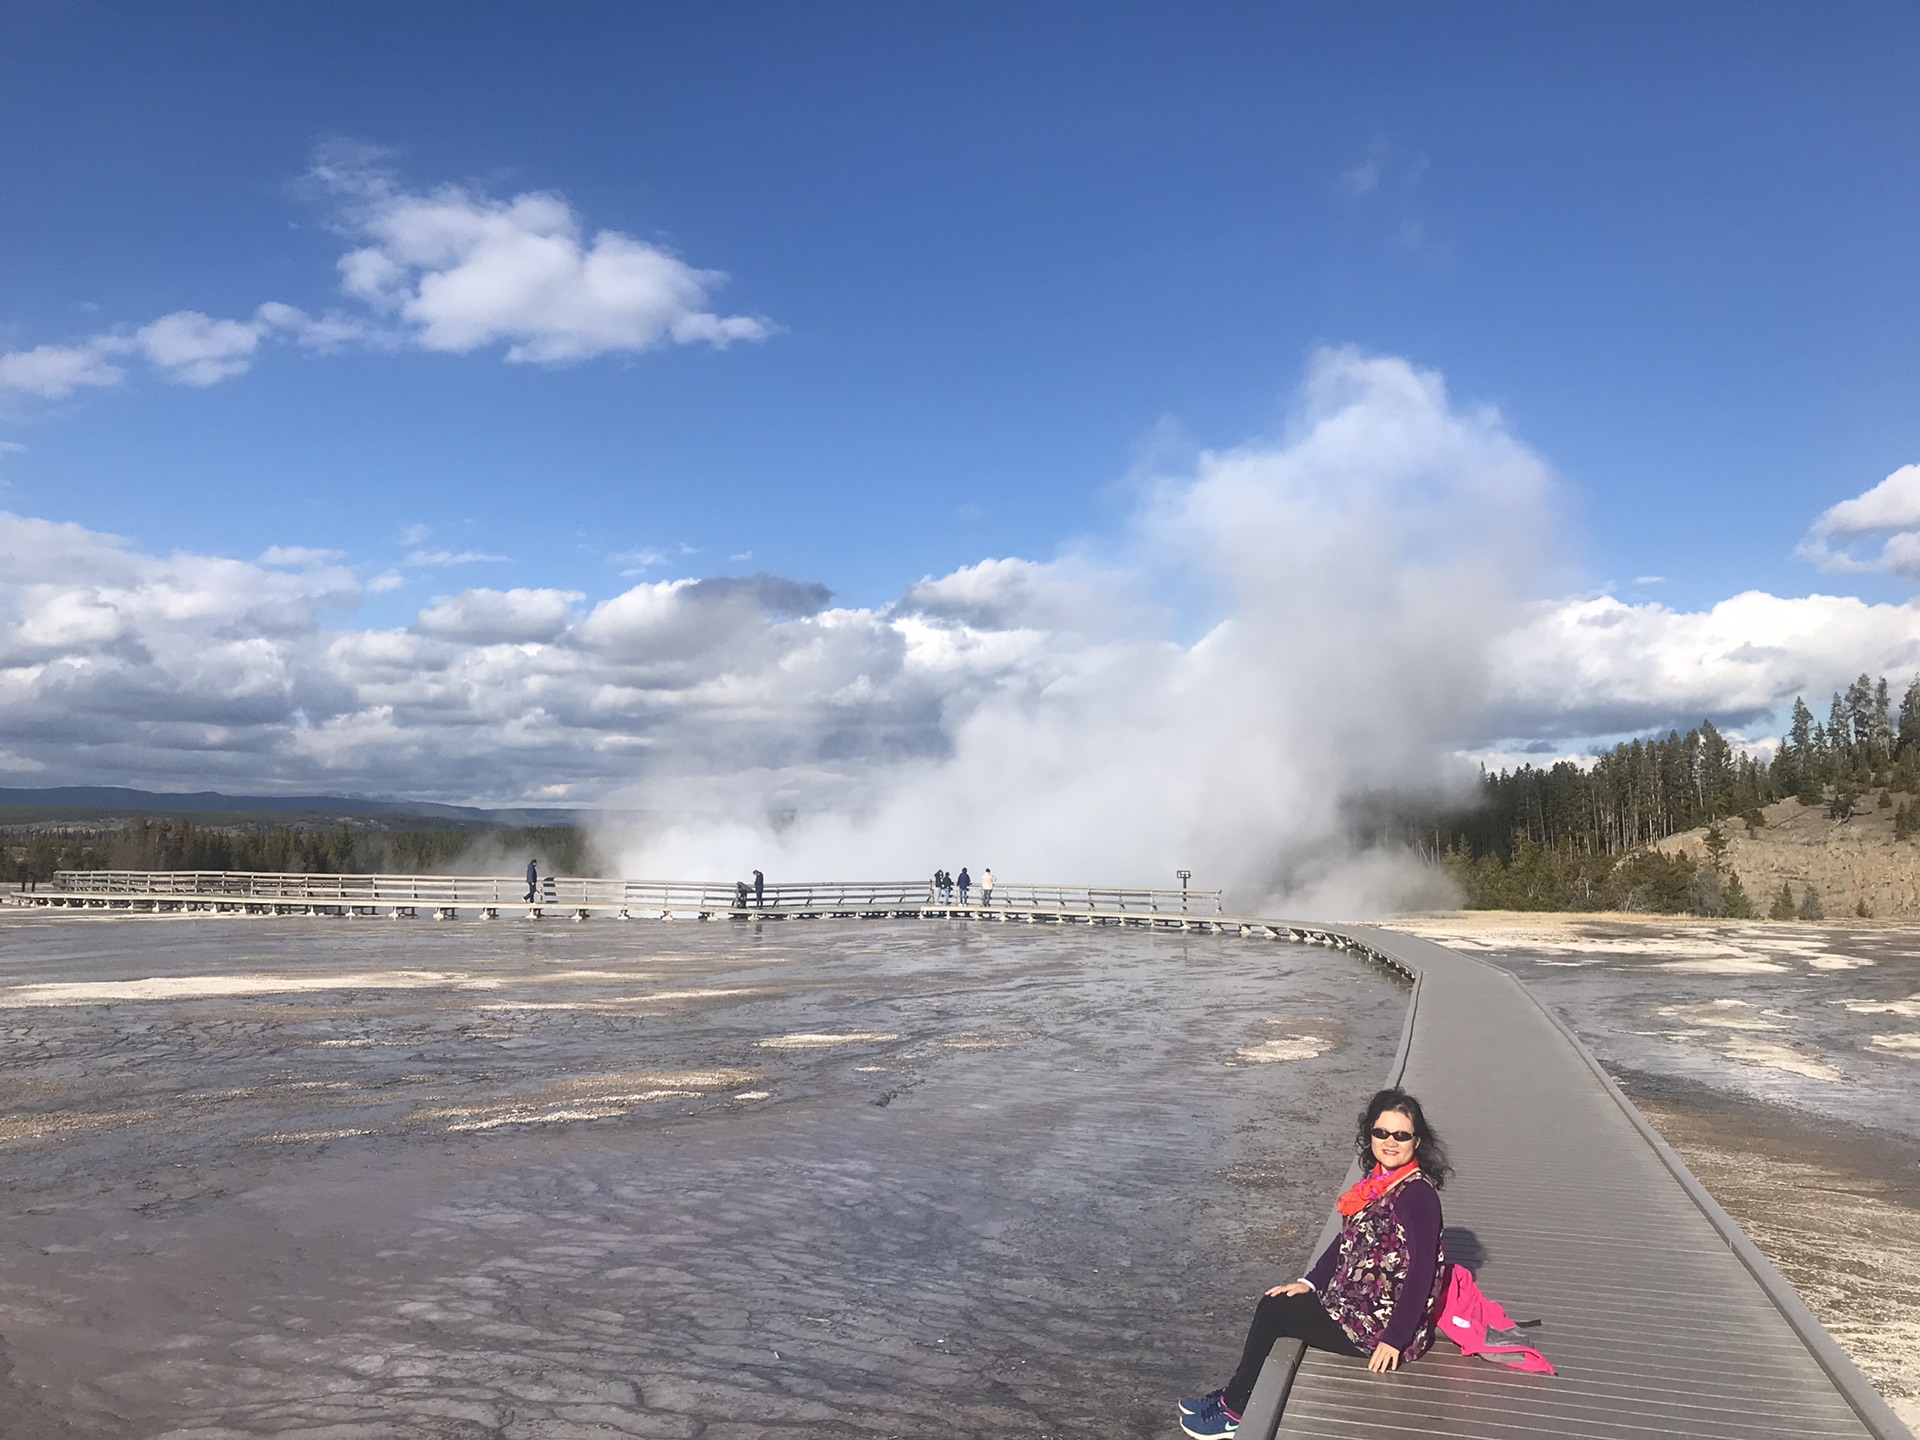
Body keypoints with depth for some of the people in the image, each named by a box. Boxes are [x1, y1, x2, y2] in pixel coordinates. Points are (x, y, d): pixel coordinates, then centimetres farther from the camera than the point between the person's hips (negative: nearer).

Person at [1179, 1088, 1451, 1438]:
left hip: (1382, 1323, -8)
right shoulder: (1379, 1181, 4)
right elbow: (1348, 1240, 12)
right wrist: (1309, 1282, 5)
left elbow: (1421, 1271, -25)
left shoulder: (1418, 1193, -23)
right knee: (1273, 1303, 7)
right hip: (1360, 1303, 8)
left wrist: (1395, 1339, -23)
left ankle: (1234, 1410, 14)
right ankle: (1234, 1396, 18)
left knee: (1272, 1311, -3)